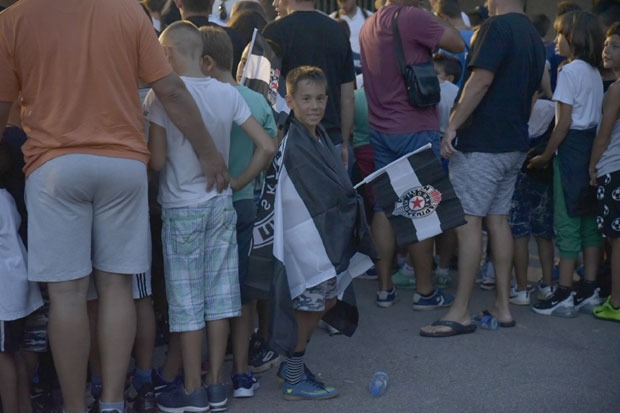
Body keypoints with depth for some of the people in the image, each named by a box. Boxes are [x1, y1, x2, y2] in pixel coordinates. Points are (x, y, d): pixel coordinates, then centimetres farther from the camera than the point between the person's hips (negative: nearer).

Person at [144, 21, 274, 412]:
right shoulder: (228, 93, 0)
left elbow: (157, 160, -13)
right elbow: (267, 147, -2)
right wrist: (237, 183, 8)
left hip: (182, 208, -4)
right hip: (221, 204, 4)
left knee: (187, 302, 4)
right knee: (219, 297, 10)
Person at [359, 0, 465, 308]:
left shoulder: (369, 25, 9)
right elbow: (458, 44, -12)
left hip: (380, 129, 7)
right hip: (416, 130, -7)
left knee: (384, 207, 9)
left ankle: (384, 288, 14)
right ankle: (424, 291, 8)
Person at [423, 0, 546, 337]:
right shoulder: (534, 37, 16)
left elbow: (481, 80, -21)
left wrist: (452, 126, -17)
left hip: (481, 143, -9)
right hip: (514, 145, 9)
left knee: (468, 221, -7)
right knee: (498, 220, 12)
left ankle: (460, 313, -6)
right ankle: (502, 307, 15)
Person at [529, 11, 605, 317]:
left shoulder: (570, 71, -10)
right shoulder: (595, 73, 15)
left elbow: (565, 121, -13)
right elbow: (596, 117, 11)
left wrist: (546, 155, -7)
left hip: (572, 146, -9)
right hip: (593, 147, 9)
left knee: (567, 221, -7)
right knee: (589, 219, 9)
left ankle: (564, 295, -6)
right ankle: (589, 291, 12)